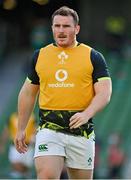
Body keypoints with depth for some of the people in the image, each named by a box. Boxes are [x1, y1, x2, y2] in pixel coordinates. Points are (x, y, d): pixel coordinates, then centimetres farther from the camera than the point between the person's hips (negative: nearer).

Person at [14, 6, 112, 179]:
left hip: (81, 132, -1)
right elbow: (28, 93, 19)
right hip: (49, 130, 1)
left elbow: (104, 93, -5)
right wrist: (21, 129, 18)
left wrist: (87, 114, -24)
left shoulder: (93, 57, 3)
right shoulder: (40, 56, 11)